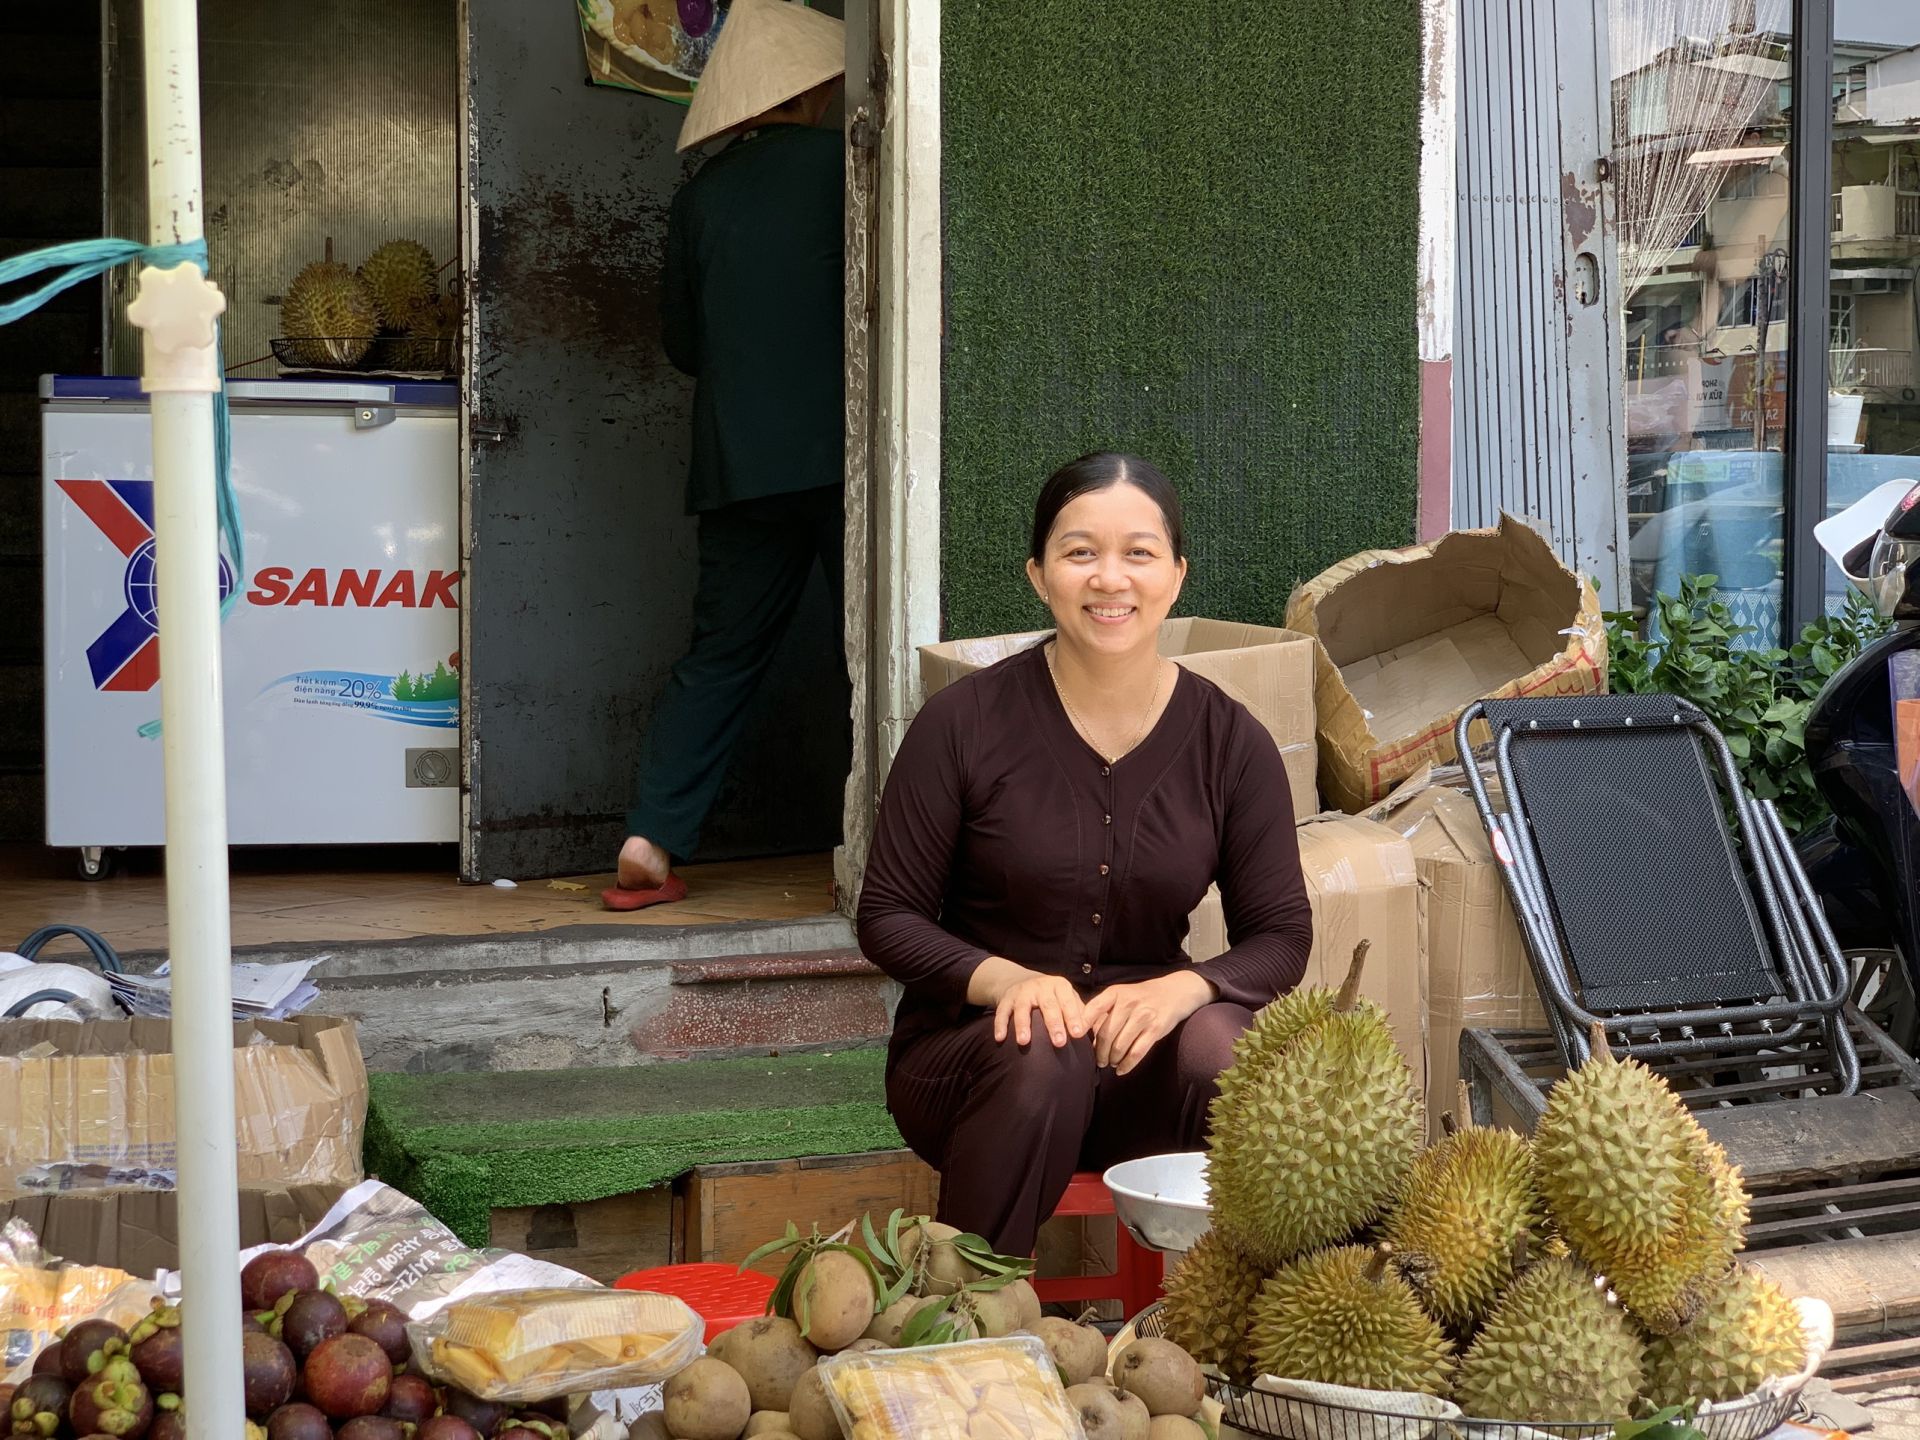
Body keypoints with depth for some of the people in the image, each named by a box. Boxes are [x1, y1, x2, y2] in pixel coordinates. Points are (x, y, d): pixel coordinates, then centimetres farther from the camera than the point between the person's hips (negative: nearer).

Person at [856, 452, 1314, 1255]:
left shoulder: (1231, 742, -1)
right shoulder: (964, 724, -8)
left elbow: (1282, 935, 0)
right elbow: (887, 918, -4)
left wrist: (1179, 990, -22)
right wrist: (1006, 980, -24)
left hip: (1141, 1069, 2)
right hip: (966, 1046, -2)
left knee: (1220, 1041, -30)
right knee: (1042, 1053, -35)